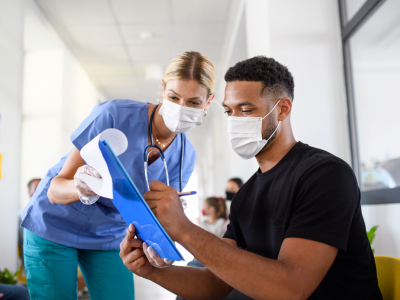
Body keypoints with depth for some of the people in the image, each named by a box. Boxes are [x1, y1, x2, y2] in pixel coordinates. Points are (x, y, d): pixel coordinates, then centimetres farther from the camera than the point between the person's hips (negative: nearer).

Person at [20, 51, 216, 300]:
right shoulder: (114, 115, -26)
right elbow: (55, 189, -23)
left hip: (109, 239, 4)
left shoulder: (185, 157, -11)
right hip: (54, 226, -3)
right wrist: (81, 189, -46)